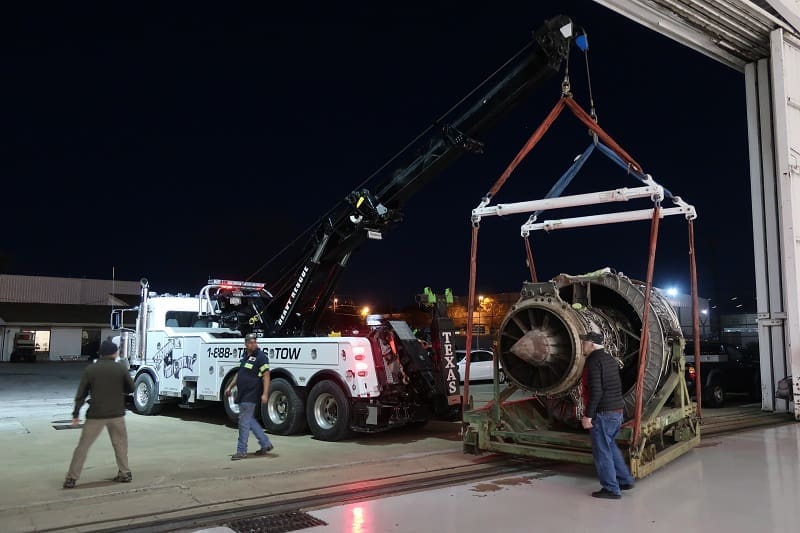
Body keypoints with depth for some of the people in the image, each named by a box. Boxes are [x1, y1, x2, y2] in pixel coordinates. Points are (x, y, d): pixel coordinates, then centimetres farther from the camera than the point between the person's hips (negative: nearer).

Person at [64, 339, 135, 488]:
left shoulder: (90, 369, -2)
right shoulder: (120, 368, -2)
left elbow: (81, 394, -1)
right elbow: (131, 388, 5)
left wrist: (76, 414, 5)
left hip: (95, 415, -1)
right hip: (116, 414, 1)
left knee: (83, 445, 6)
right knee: (120, 443, 16)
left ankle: (72, 478, 6)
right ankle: (124, 473, 17)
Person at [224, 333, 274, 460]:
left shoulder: (261, 357, -12)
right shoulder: (246, 356, 14)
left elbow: (266, 376, -17)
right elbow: (239, 373, 25)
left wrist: (264, 394, -24)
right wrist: (230, 387, 21)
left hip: (251, 395, -9)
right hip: (243, 394, 9)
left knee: (244, 421, -5)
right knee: (249, 420, 14)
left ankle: (241, 451, 3)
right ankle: (266, 444, 24)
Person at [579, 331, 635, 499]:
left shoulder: (594, 361, -15)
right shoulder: (610, 359, 13)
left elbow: (595, 391, -22)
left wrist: (588, 415, -20)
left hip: (603, 413, -9)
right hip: (618, 410, 9)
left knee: (602, 450, 2)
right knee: (610, 445, 23)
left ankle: (611, 489, 8)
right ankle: (625, 480, 27)